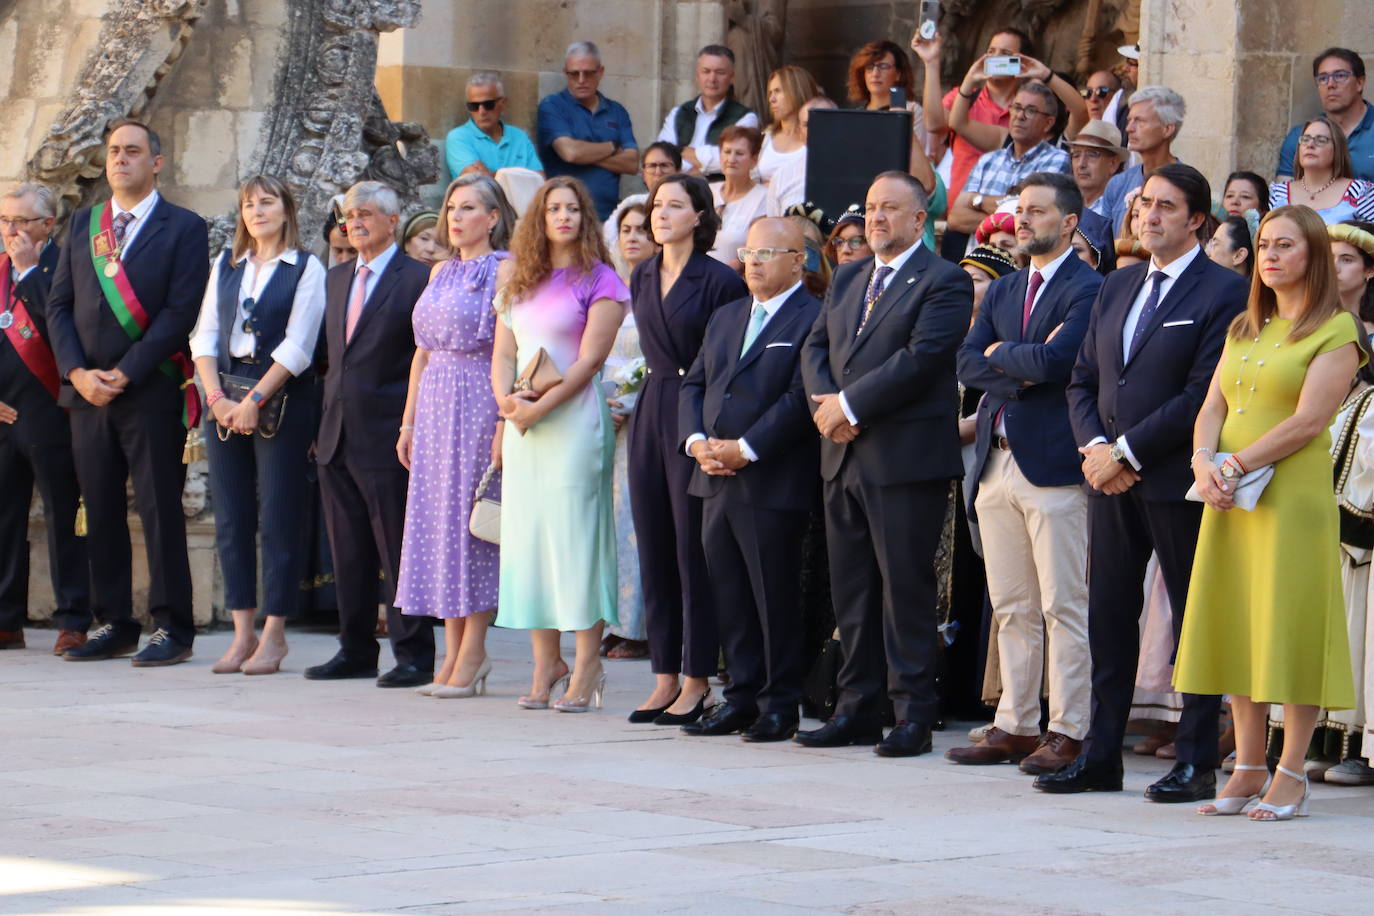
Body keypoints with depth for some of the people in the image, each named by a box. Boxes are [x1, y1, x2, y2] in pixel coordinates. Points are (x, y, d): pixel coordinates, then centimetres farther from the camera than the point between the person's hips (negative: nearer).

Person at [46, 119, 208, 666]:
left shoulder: (184, 229, 0)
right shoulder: (82, 225, 15)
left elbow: (180, 311, -8)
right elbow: (59, 304, 11)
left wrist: (125, 373, -13)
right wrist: (78, 372, -4)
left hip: (151, 392, -5)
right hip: (88, 390, 5)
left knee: (160, 510, -4)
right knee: (100, 512, 6)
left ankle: (171, 627, -1)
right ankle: (113, 625, 12)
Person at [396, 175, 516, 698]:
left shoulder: (504, 270, -7)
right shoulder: (441, 272, 16)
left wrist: (504, 424, -20)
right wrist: (408, 420, 13)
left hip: (478, 402, -7)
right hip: (434, 405, 7)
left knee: (470, 521, -6)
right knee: (436, 521, 5)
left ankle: (472, 655, 0)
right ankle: (454, 654, 9)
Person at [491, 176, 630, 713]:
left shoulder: (599, 281, -3)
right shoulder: (522, 282, 16)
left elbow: (590, 359, -10)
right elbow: (503, 352, 13)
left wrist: (542, 405, -16)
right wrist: (506, 399, -6)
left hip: (574, 421, -6)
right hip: (522, 424, 6)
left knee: (575, 533, -8)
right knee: (526, 533, 4)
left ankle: (586, 667, -5)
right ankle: (545, 666, 10)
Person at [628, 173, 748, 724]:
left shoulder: (720, 281, -8)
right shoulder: (643, 278, 13)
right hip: (650, 414, 7)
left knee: (692, 549, -4)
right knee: (653, 548, 7)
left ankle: (697, 682, 1)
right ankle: (665, 677, 11)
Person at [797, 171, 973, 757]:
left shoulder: (944, 283, -5)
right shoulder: (848, 279, 19)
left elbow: (922, 358, -16)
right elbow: (816, 347, 14)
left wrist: (849, 405, -16)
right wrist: (825, 403, -7)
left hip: (906, 458, -7)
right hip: (844, 456, 7)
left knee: (905, 586, -5)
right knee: (851, 587, 9)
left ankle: (913, 714, -1)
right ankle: (856, 709, 15)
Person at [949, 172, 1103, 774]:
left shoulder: (1087, 289, -6)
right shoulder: (1002, 292, 19)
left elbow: (1054, 362, -19)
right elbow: (967, 364, 7)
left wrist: (1001, 353, -3)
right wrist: (1024, 371, -8)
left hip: (1053, 466, -8)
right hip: (997, 465, 8)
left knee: (1063, 608, -5)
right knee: (1011, 609, 10)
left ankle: (1067, 732, -2)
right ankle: (1015, 725, 15)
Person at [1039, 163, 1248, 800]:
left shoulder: (1223, 293, -7)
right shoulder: (1116, 288, 16)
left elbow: (1203, 395, -14)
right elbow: (1083, 380, 16)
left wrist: (1127, 452, -14)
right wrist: (1094, 446, -3)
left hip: (1177, 481, -7)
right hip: (1110, 479, 7)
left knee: (1193, 622, 0)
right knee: (1108, 617, 8)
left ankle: (1196, 764, 4)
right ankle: (1100, 758, 13)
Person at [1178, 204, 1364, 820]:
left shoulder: (1336, 331, -4)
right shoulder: (1244, 329, 17)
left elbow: (1308, 421, -13)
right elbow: (1213, 407, 11)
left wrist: (1235, 464, -17)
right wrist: (1204, 463, -8)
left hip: (1293, 497, -6)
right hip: (1229, 499, 7)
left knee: (1292, 629, -5)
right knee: (1238, 629, 5)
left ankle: (1291, 776, -2)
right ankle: (1248, 769, 11)